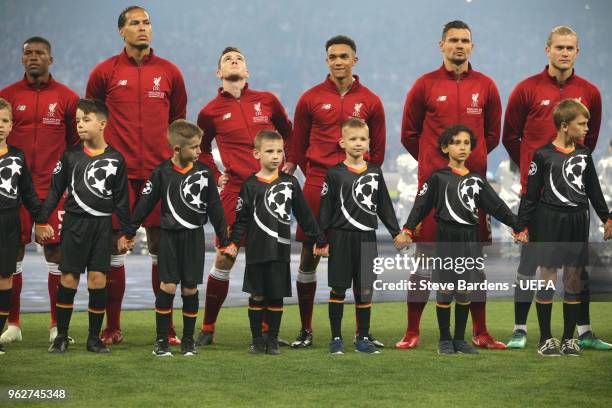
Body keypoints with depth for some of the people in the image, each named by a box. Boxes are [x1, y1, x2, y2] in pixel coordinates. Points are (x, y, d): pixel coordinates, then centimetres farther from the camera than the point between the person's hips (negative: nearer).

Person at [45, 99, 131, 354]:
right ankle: (61, 336, 9)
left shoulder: (115, 159, 3)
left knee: (98, 279, -2)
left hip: (102, 226, 0)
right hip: (74, 223, 0)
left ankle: (94, 338, 8)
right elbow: (55, 189, 5)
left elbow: (121, 199, 7)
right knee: (68, 278, -1)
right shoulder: (70, 156, 2)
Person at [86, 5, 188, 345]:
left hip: (160, 173, 1)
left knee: (162, 250, 2)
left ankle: (167, 327, 8)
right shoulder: (105, 72, 3)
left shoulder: (169, 72, 8)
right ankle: (112, 327, 8)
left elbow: (178, 120, 18)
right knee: (113, 249, 1)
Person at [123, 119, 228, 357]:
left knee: (190, 288, 4)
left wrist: (224, 238, 8)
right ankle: (161, 340, 3)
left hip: (194, 237, 2)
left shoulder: (204, 173, 0)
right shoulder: (162, 172, -5)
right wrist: (130, 231, -1)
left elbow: (214, 207, 6)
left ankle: (188, 339, 15)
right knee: (168, 286, -6)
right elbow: (145, 203, -1)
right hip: (169, 236, -2)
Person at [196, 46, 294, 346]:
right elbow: (201, 150, 19)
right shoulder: (211, 112, 4)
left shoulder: (267, 100, 8)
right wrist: (215, 177, 6)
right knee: (224, 259, -3)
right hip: (235, 190, -2)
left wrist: (290, 163, 8)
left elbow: (288, 133, 21)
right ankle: (207, 329, 7)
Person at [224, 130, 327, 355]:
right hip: (257, 250, -1)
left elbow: (304, 214, 9)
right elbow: (242, 218, 0)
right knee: (257, 295, 4)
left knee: (276, 296, 4)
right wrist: (234, 243, -10)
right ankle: (257, 338, 13)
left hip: (281, 250, 1)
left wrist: (319, 239, 10)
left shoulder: (290, 182, 5)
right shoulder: (251, 185, 0)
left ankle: (273, 339, 13)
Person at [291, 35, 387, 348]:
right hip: (317, 188, 0)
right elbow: (298, 146, 10)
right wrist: (315, 177, 6)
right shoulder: (311, 99, 3)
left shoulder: (370, 102, 6)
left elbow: (378, 150, 12)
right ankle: (306, 330, 8)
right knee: (309, 257, 1)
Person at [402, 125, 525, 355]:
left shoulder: (477, 180, 10)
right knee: (445, 291, 1)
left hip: (470, 240, 4)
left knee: (465, 292, 7)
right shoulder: (438, 178, -1)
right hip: (446, 239, -3)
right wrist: (408, 229, -18)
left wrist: (517, 227, 9)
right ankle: (445, 340, 10)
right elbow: (422, 205, -7)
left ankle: (460, 339, 15)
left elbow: (497, 206, 11)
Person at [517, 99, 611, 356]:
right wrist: (523, 225, -6)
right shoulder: (543, 155, -6)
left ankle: (568, 338, 14)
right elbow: (531, 194, -4)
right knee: (547, 280, 0)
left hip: (577, 223, 4)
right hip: (549, 223, -4)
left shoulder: (584, 154, 7)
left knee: (573, 280, 6)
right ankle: (546, 339, 8)